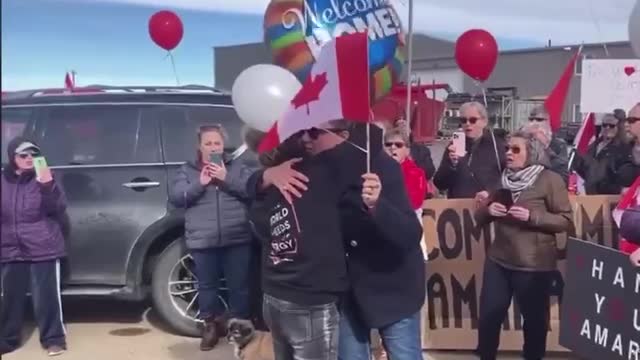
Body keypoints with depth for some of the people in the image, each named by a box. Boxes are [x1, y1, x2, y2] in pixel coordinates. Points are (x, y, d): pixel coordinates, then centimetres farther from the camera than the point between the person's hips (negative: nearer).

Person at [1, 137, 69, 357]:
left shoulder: (43, 178, -3)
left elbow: (59, 209, -12)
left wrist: (48, 185, -26)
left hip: (43, 249, -4)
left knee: (46, 296, -1)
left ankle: (53, 339, 12)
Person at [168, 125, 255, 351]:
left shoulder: (237, 167, 8)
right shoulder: (188, 171, 10)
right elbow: (175, 197, -1)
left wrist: (227, 179, -15)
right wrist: (199, 184, -14)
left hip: (237, 239, 0)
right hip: (202, 241, 1)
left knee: (239, 285, 4)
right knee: (207, 285, 8)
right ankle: (211, 326, 25)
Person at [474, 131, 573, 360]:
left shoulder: (550, 180, -6)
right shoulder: (502, 179, 11)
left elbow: (566, 221, -9)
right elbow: (479, 218, 15)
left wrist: (531, 216, -21)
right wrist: (488, 210, -7)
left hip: (534, 264, -5)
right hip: (498, 261, 5)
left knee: (534, 319, 9)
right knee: (488, 315, 6)